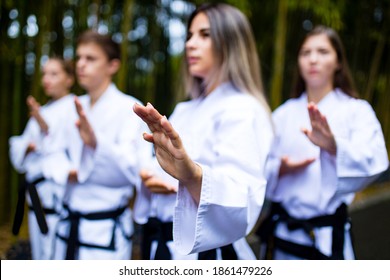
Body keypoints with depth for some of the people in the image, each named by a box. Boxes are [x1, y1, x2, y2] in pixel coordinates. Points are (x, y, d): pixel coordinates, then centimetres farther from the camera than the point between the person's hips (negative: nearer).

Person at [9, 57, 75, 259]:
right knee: (40, 256, 15)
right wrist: (27, 147, -5)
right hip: (38, 196, 8)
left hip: (59, 196, -8)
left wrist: (44, 127, -27)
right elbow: (17, 153, 16)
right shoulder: (41, 111, 16)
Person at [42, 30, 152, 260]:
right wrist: (66, 172, -8)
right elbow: (56, 153, 14)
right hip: (69, 222, 6)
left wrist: (96, 142, -37)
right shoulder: (76, 108, 9)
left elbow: (134, 169, -21)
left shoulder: (129, 108, -12)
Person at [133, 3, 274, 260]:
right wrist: (152, 182, -3)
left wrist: (193, 176, -49)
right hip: (165, 244, 7)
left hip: (207, 254, -7)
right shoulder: (185, 111, 8)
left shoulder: (242, 110, -16)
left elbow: (241, 204, -31)